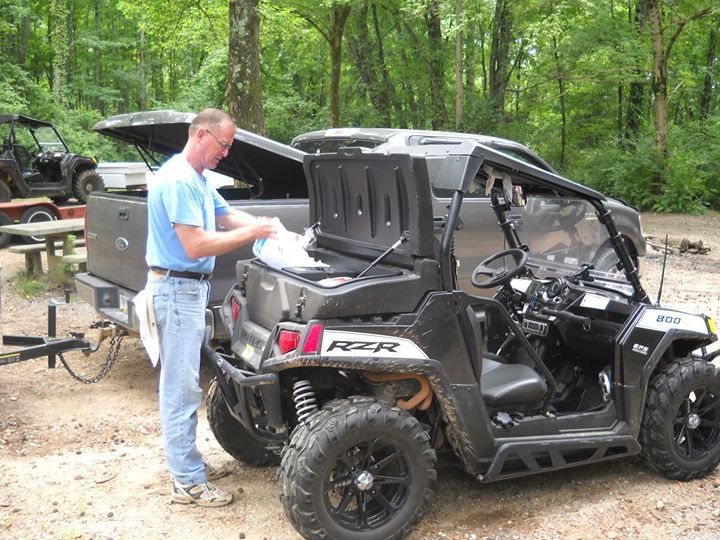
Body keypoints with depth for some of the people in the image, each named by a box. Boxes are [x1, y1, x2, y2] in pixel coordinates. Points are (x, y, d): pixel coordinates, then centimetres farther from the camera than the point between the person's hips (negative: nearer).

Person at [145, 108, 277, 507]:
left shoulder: (198, 179, 14)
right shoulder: (178, 180, -20)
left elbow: (227, 216, 21)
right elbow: (196, 246, -25)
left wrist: (271, 227, 4)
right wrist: (252, 233, -19)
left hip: (190, 287, 11)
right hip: (177, 289, -11)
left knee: (183, 382, 17)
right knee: (181, 387, -4)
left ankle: (187, 462, 29)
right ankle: (188, 482, 3)